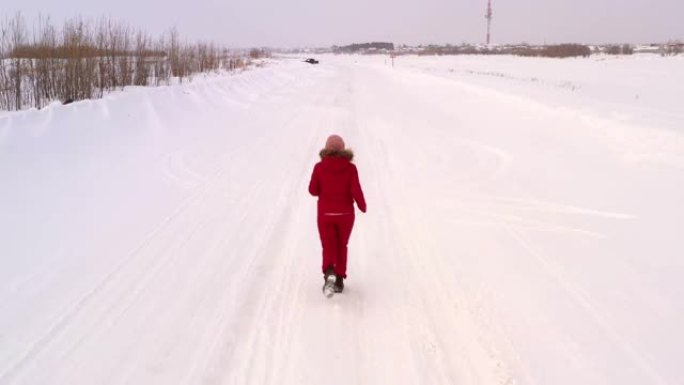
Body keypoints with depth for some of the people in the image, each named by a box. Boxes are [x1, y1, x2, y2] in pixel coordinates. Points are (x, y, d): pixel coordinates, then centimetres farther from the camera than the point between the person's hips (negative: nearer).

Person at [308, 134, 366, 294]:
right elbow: (356, 190, -14)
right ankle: (339, 279, 18)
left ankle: (328, 270, -20)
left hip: (325, 214, 0)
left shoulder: (319, 167, -7)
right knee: (341, 246, 18)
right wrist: (362, 206, 3)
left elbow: (313, 190, -3)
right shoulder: (350, 168, -9)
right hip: (345, 213, 1)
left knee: (328, 247, 9)